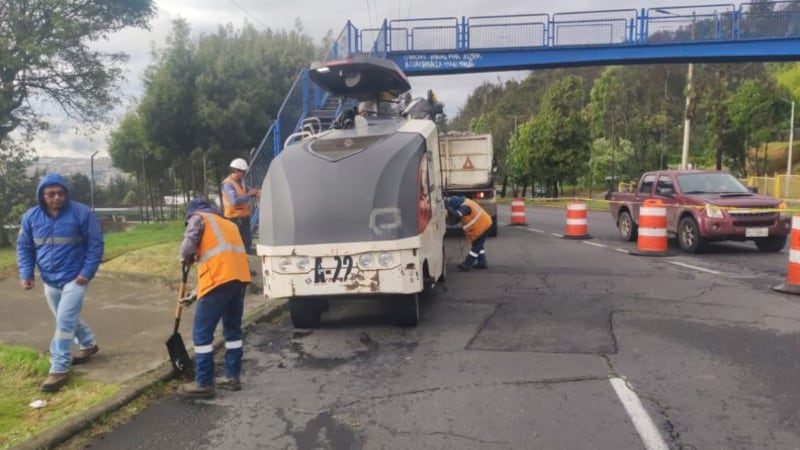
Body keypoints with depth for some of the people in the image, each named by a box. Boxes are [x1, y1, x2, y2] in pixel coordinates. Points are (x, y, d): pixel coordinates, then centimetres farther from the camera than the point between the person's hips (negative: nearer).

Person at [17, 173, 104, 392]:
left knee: (64, 321, -10)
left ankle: (59, 368, -2)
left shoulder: (82, 213, -14)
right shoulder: (31, 217, -1)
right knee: (69, 319, 19)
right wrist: (25, 273, -3)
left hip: (74, 278, -5)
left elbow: (95, 244, -9)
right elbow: (24, 247, 8)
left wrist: (87, 272, -15)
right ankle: (88, 345, 42)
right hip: (49, 280, 6)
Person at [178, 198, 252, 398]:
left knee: (202, 333, 1)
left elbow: (188, 247, -8)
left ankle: (204, 384, 5)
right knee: (233, 330, 19)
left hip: (220, 279, -8)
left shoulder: (199, 218, 10)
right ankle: (232, 377, 25)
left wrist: (186, 259, 18)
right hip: (239, 277, 8)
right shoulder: (227, 223, 32)